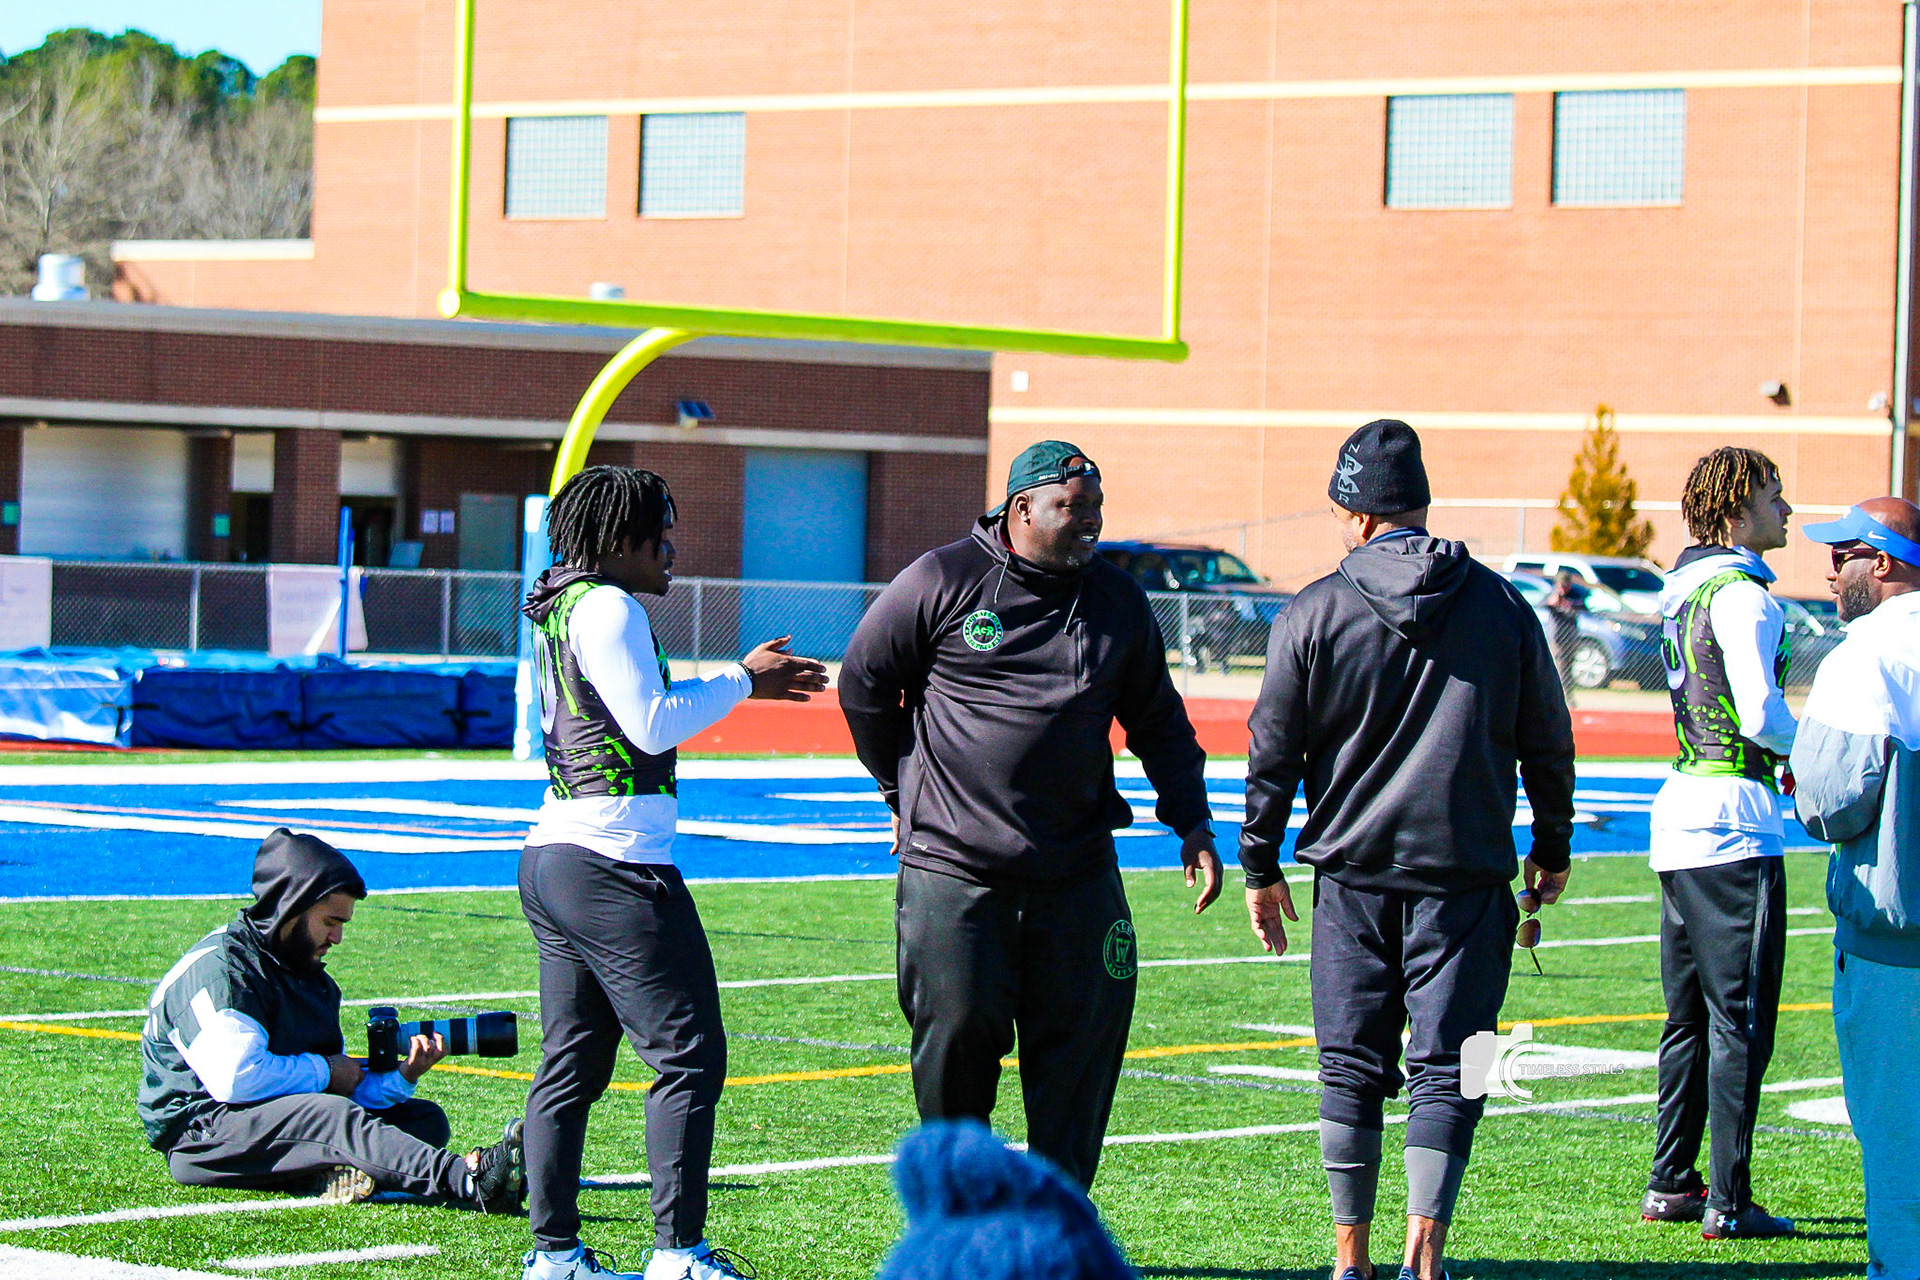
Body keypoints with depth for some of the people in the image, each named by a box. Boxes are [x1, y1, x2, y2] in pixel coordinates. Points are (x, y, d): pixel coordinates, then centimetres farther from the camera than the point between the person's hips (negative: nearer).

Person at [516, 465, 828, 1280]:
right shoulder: (607, 609, -12)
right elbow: (653, 725, -17)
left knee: (571, 1064, 11)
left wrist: (744, 681, 21)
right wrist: (741, 681, -5)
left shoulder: (557, 610, 17)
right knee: (690, 1057, -6)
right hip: (615, 864, -10)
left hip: (553, 854, 10)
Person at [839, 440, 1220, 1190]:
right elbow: (863, 683, 8)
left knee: (1082, 1042, 0)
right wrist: (906, 791, 12)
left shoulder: (1118, 601, 8)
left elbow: (1159, 723, 19)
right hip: (954, 870, -3)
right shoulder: (942, 582, -4)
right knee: (957, 1036, -2)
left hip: (1077, 871, 3)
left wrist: (1192, 824, 9)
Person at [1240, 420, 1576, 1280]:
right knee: (1445, 1068, 1)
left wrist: (1260, 867, 12)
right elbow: (1548, 742, 10)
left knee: (1351, 1069, 9)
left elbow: (1273, 752, 2)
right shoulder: (1501, 607, 3)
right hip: (1467, 877, 0)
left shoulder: (1313, 614, -2)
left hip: (1353, 873, 0)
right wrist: (1553, 850, 23)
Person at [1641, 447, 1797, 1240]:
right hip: (1734, 819, -9)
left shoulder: (1687, 592, 15)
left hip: (1681, 813, 9)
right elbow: (1763, 717, -20)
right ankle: (1728, 1203, -6)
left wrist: (1781, 757, 12)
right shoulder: (1742, 594, -13)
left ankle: (1670, 1186, 19)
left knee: (1689, 1017, 15)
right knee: (1741, 1022, -6)